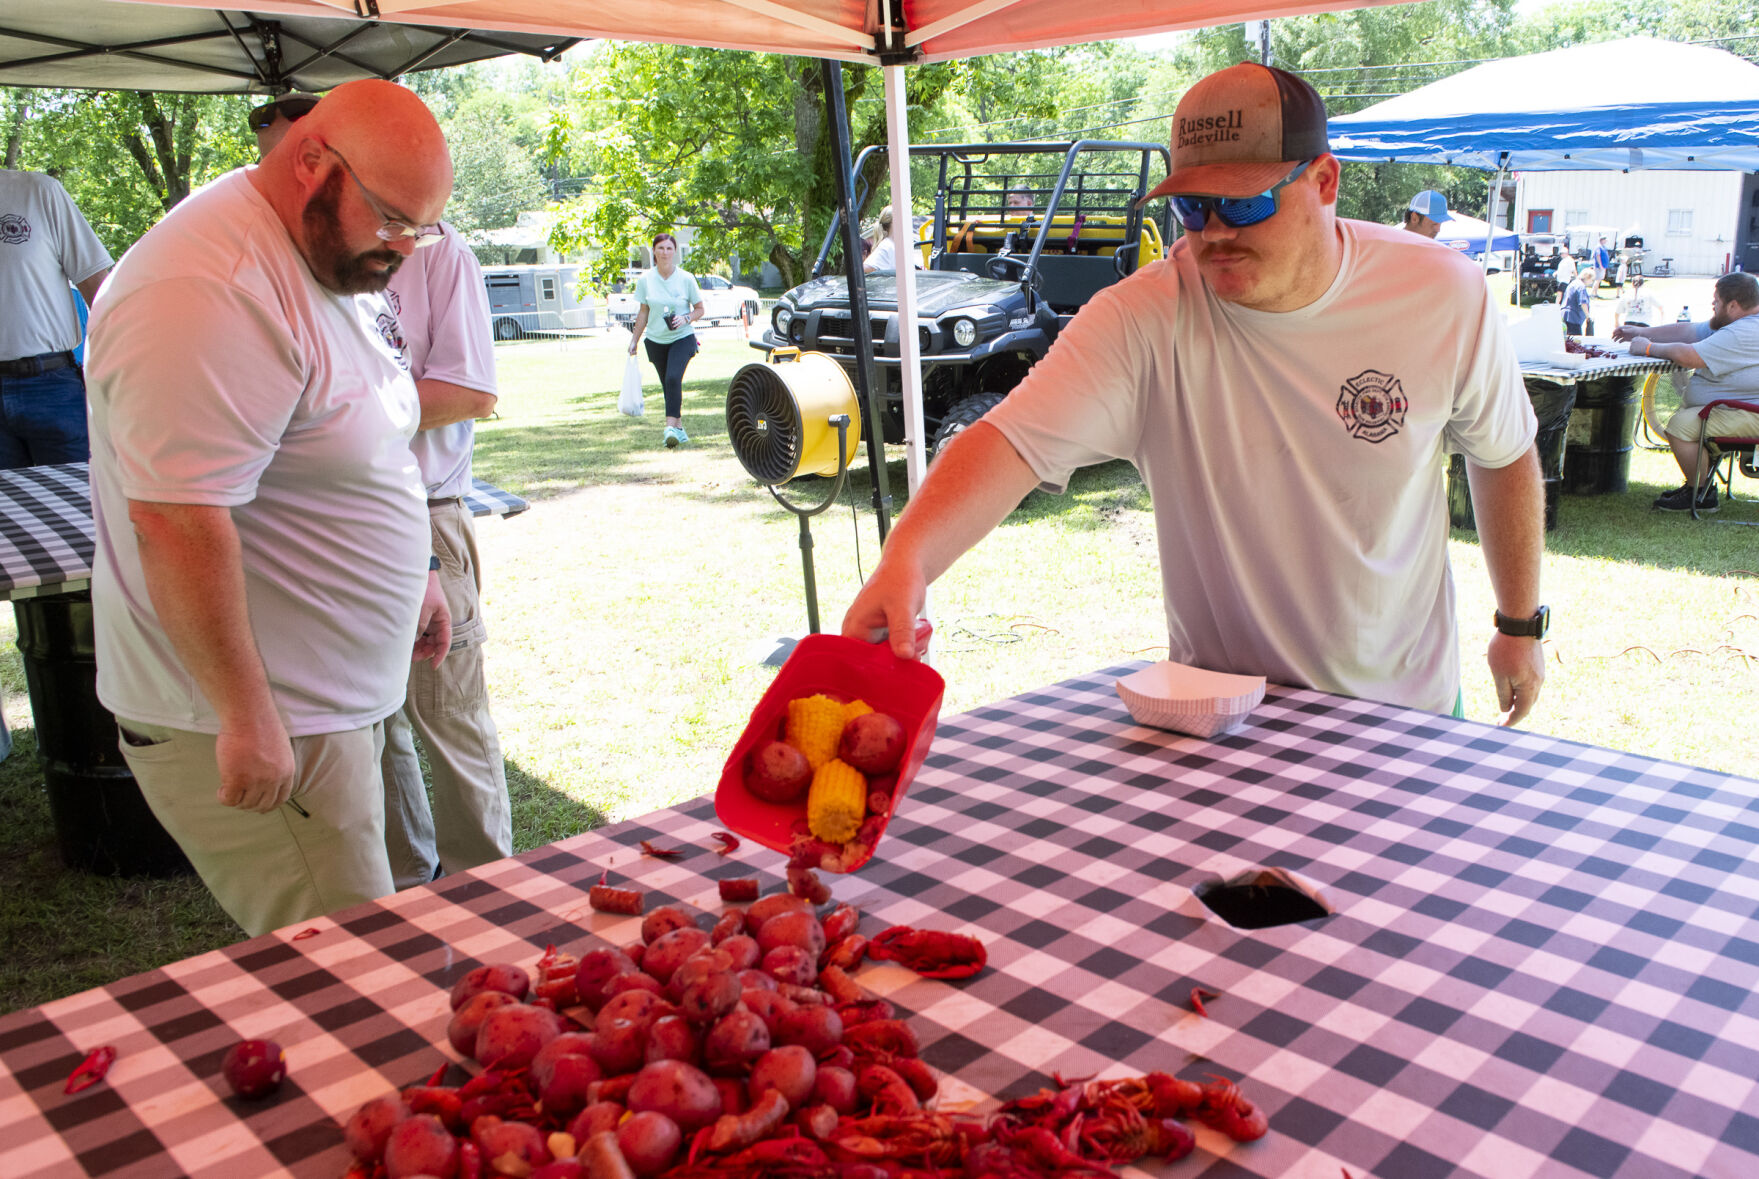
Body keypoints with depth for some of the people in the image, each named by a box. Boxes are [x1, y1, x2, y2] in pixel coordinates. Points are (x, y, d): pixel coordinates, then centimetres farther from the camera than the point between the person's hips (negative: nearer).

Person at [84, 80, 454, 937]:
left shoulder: (335, 258, 10)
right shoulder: (211, 291, -25)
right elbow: (177, 521, -29)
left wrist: (413, 572, 23)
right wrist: (246, 717, -25)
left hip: (331, 697, 10)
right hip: (259, 722, -10)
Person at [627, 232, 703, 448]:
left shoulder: (686, 278, -5)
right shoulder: (645, 279, 0)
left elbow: (699, 309, 3)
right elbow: (643, 312, 10)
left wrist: (686, 319, -17)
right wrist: (634, 340, 11)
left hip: (682, 337, -3)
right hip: (656, 340, 3)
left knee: (673, 378, -22)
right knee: (667, 384, 7)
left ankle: (671, 427, -24)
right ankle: (678, 427, 20)